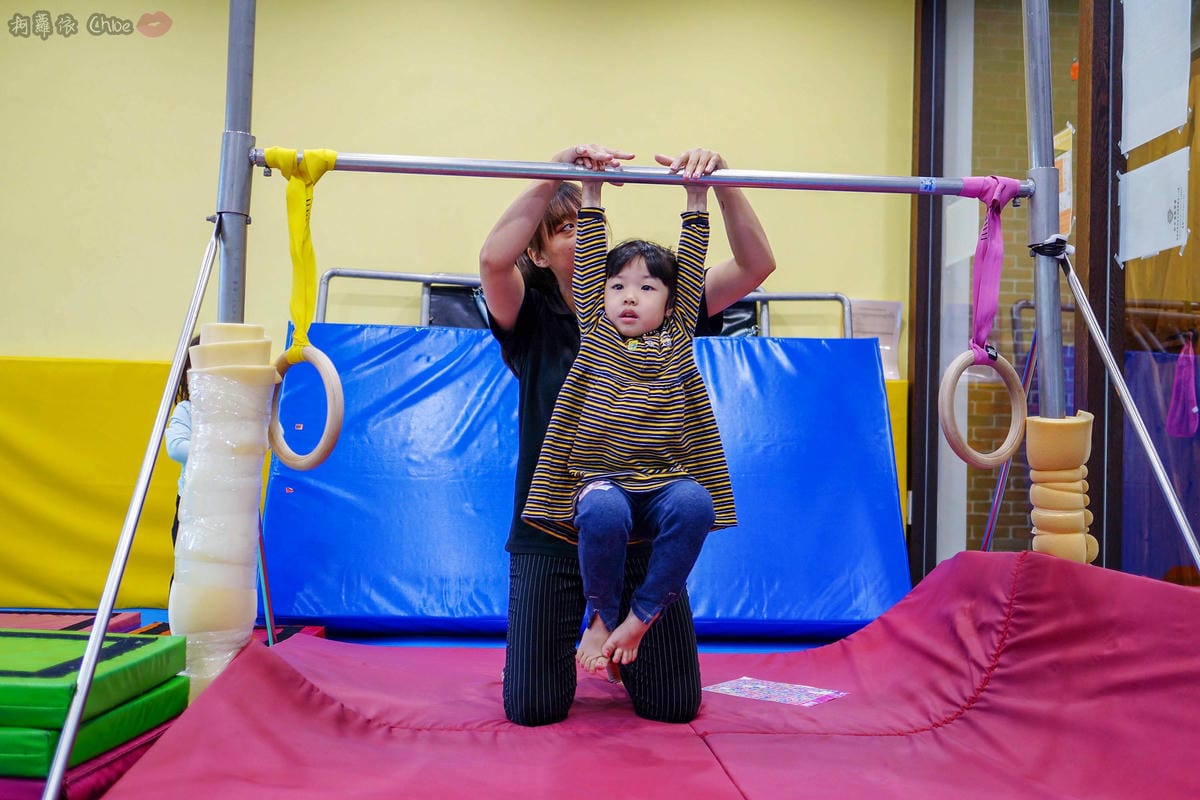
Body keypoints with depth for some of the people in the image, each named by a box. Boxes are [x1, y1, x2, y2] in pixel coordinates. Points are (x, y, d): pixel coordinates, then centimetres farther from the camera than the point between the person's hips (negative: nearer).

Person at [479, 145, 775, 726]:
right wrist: (560, 170, -30)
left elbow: (755, 265, -8)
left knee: (674, 706, 6)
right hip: (552, 532, -1)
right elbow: (493, 258, -26)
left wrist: (722, 183, -21)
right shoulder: (534, 320, -4)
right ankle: (571, 636, 35)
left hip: (644, 531, 2)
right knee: (532, 708, 2)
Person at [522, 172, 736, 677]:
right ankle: (601, 615, -5)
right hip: (602, 479, -1)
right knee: (603, 513, -34)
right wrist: (591, 192, 5)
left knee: (695, 505, -32)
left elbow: (691, 266, 9)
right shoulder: (595, 332, 11)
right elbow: (589, 261, 7)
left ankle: (641, 615, -15)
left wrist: (697, 198, 7)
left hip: (666, 480, 1)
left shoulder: (677, 337, 12)